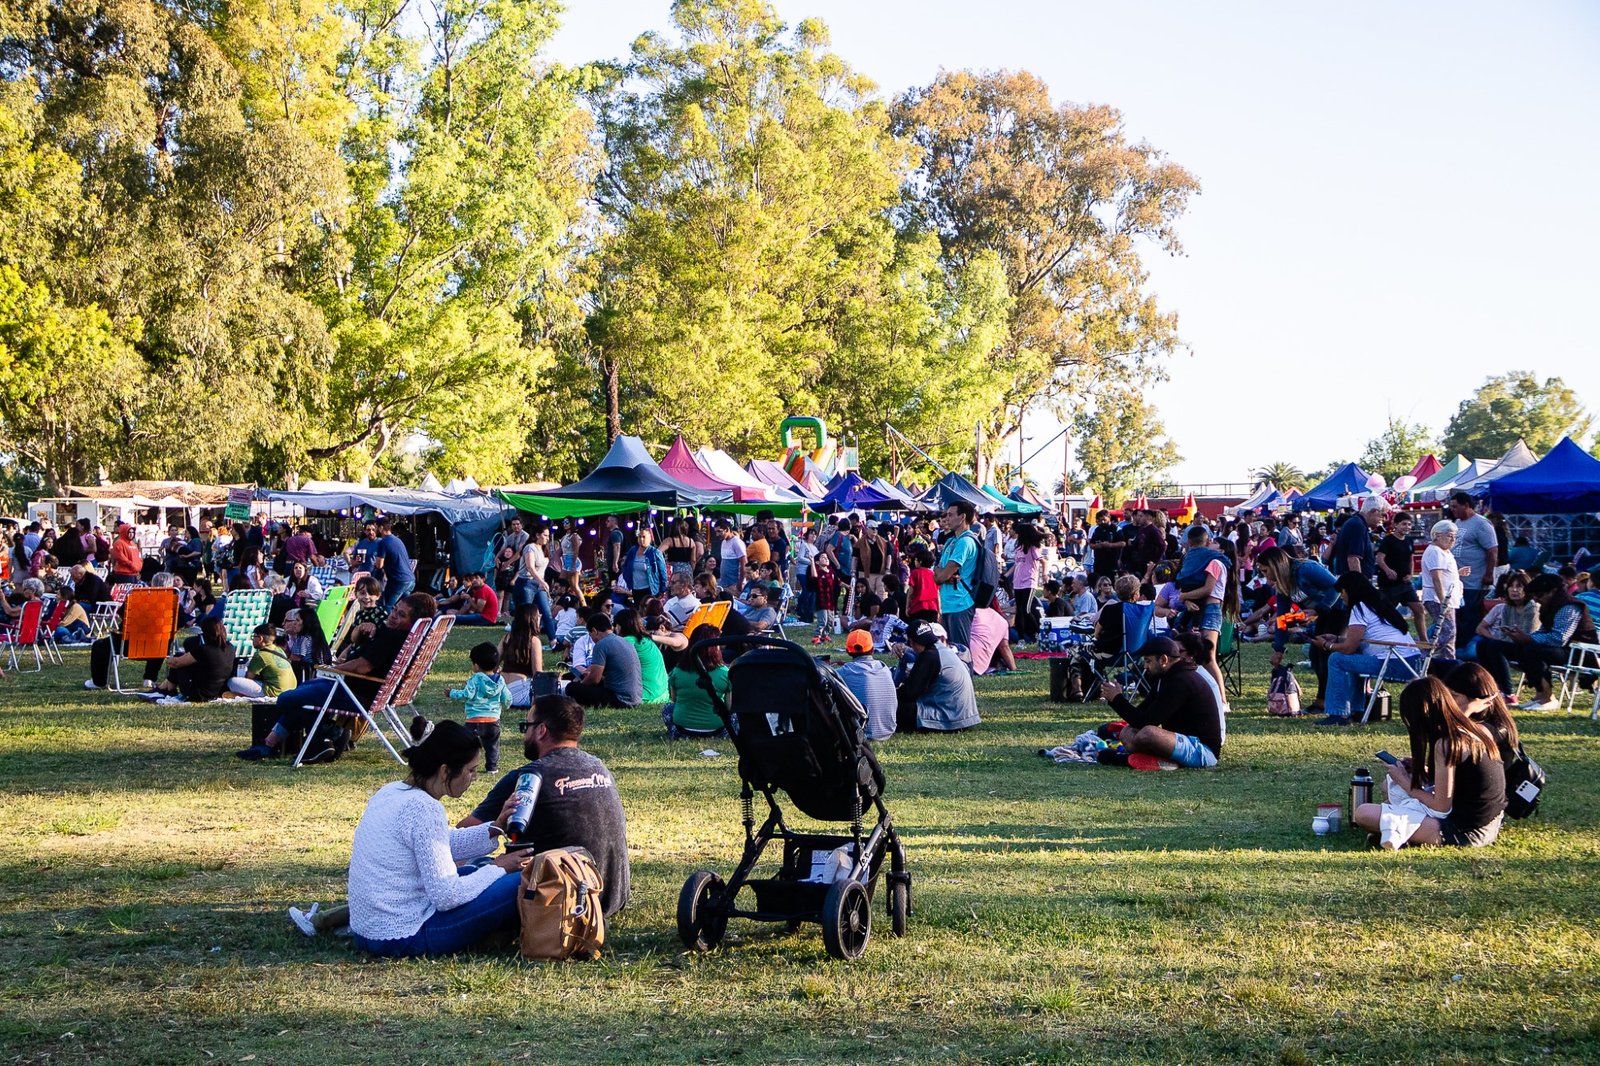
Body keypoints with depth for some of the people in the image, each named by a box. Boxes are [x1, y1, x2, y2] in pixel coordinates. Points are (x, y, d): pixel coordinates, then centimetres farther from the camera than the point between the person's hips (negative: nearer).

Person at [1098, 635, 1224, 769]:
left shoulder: (1181, 682, -19)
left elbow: (1146, 721, -21)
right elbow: (1142, 713, 13)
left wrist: (1117, 698, -11)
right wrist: (1113, 699, 1)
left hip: (1203, 751, -11)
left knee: (1148, 733, -32)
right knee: (1128, 732, 9)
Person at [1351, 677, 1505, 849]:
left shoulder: (1445, 744, -19)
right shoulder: (1479, 730, 6)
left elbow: (1441, 806, -16)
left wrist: (1405, 782, -2)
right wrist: (1422, 771, 13)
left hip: (1463, 833, -9)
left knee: (1363, 813, -17)